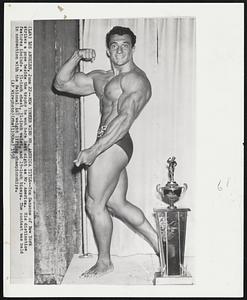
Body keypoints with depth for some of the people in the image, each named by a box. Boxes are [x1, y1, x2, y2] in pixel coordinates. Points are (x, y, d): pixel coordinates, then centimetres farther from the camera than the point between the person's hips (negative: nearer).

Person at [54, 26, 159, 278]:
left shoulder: (135, 79, -9)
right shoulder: (100, 78, 19)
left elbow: (125, 119, -23)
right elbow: (61, 83, 18)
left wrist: (93, 151, -29)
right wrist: (76, 57, 2)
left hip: (114, 145, -9)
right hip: (108, 146, 9)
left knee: (95, 204, -1)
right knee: (116, 203, 13)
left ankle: (104, 262, 16)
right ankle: (158, 241, 25)